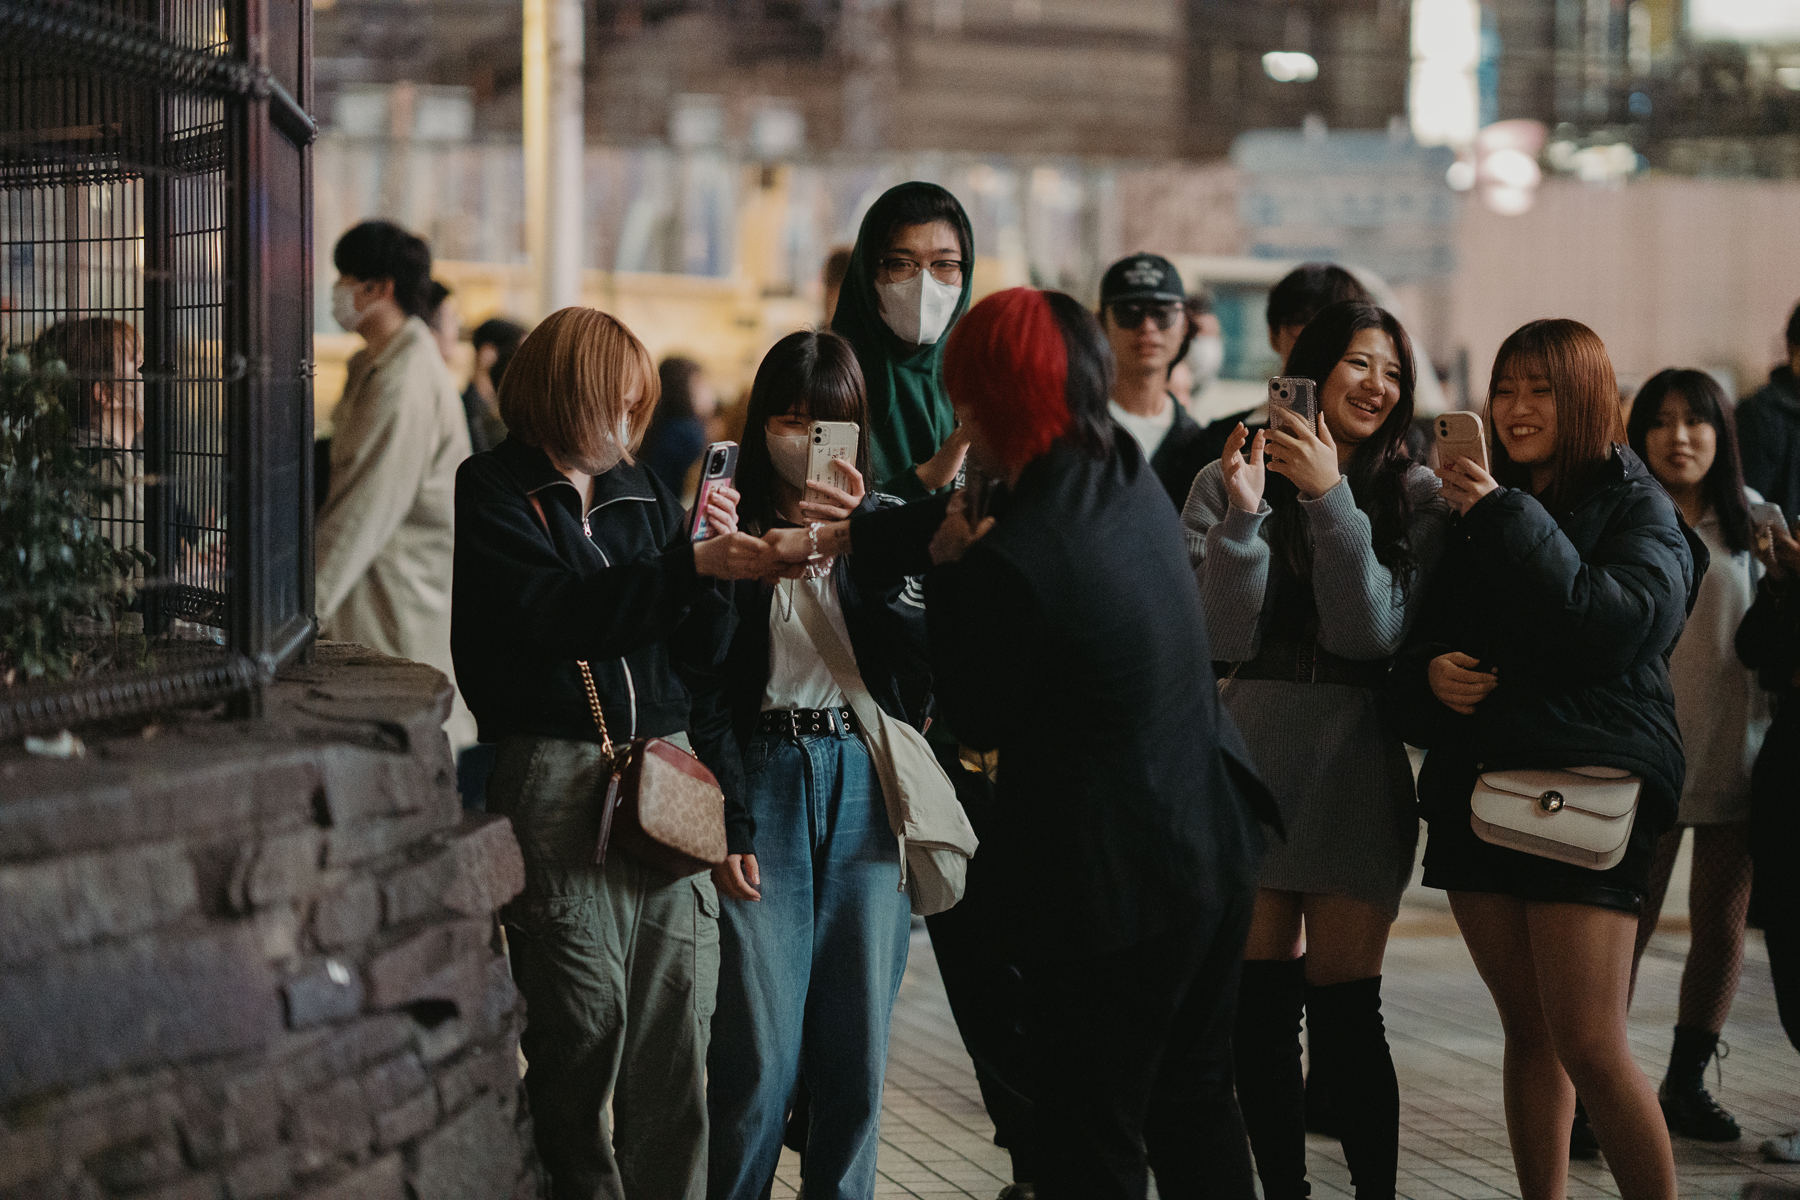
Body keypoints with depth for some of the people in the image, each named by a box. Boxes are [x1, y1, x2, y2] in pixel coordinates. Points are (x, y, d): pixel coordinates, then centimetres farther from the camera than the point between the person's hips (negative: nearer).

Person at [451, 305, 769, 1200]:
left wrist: (716, 554, -2)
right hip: (555, 780, -5)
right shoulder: (492, 493, 2)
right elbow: (551, 616, -15)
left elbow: (700, 651, 15)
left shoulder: (642, 494, 18)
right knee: (581, 1033, -4)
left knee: (677, 1026, 1)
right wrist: (691, 566, -20)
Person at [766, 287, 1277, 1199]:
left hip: (1111, 879, -8)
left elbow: (977, 720, -9)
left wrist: (945, 570, 0)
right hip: (1215, 847, 8)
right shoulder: (1129, 477, 0)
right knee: (1197, 1098, 22)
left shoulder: (1010, 564, -25)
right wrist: (840, 537, 15)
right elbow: (983, 511, 16)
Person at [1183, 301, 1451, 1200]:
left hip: (1356, 764, -1)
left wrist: (1330, 497, -15)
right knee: (1260, 1006, 6)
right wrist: (1244, 513, -16)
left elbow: (1373, 630, -9)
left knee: (1344, 1011, -5)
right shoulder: (1226, 482, 4)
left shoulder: (1414, 496, 3)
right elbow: (1225, 636, -5)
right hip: (1250, 758, 1)